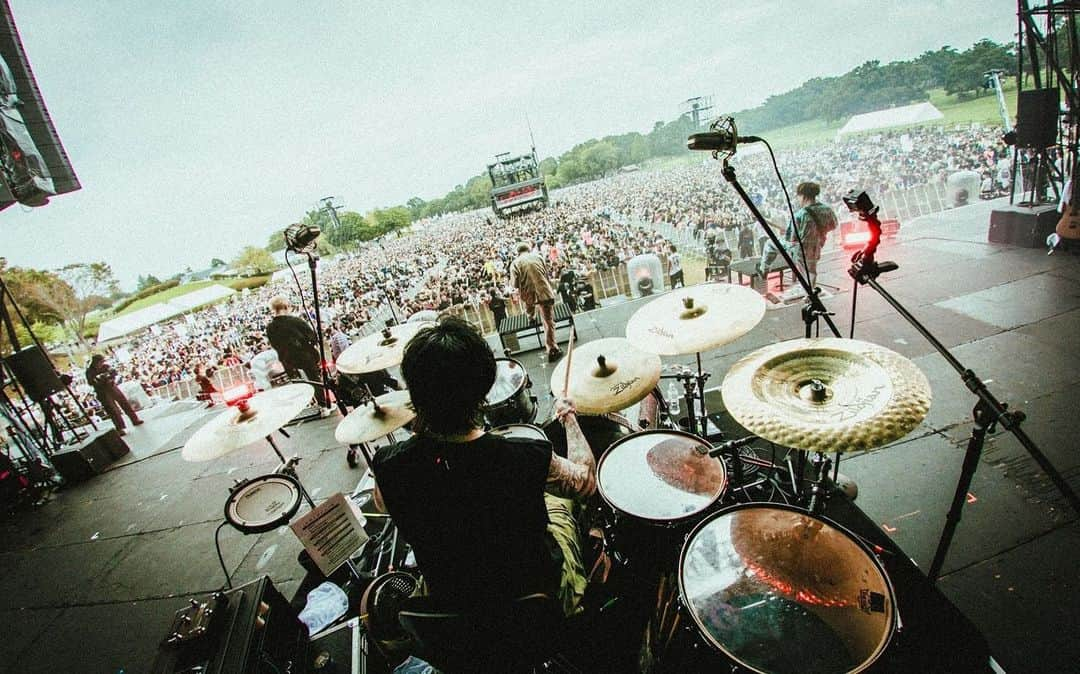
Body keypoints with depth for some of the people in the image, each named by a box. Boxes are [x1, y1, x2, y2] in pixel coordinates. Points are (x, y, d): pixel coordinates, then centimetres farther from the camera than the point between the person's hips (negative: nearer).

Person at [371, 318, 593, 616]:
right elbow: (586, 480, -14)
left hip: (449, 599, 3)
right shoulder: (527, 459, -37)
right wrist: (569, 417, 0)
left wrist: (417, 429, -2)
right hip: (540, 591, -2)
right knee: (557, 492, 25)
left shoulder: (388, 466, -28)